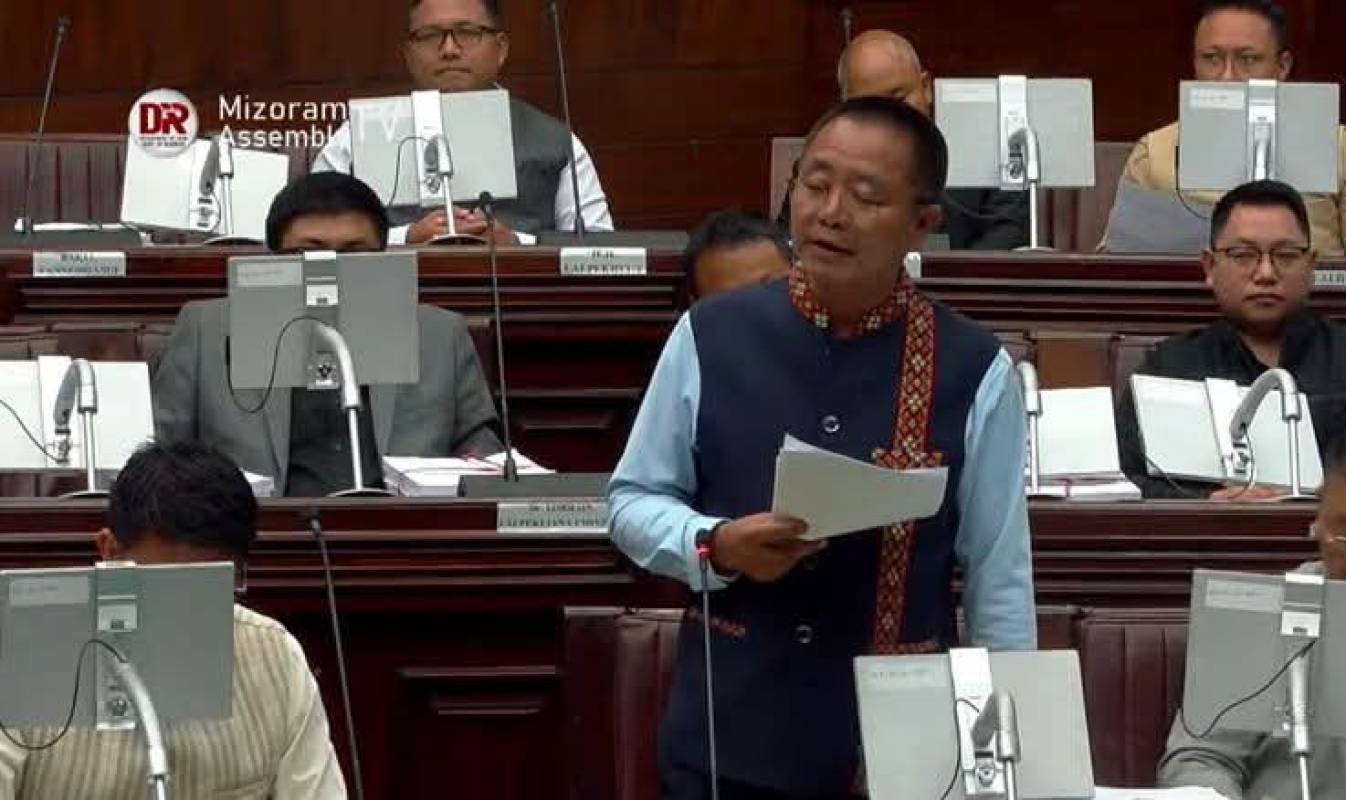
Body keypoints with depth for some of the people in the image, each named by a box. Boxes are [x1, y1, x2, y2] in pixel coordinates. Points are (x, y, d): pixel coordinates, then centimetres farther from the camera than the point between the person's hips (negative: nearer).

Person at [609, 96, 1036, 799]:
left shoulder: (974, 372, -4)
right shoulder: (709, 338, -2)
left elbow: (999, 583, 0)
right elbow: (633, 500, 7)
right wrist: (716, 549, -12)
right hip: (728, 738, 1)